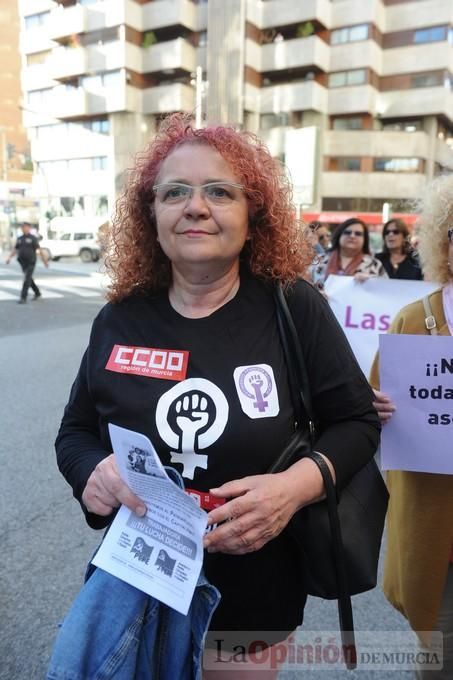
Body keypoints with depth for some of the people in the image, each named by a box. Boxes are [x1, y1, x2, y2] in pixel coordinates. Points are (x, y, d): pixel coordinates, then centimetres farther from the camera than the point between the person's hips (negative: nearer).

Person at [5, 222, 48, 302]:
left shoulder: (33, 238, -7)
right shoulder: (20, 238, 10)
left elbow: (39, 250, -8)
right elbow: (15, 250, 11)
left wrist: (45, 261, -8)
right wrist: (9, 258, -1)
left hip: (31, 262, -6)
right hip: (23, 262, 6)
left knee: (27, 279, -11)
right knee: (28, 278, 14)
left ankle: (23, 298, -11)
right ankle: (37, 293, 31)